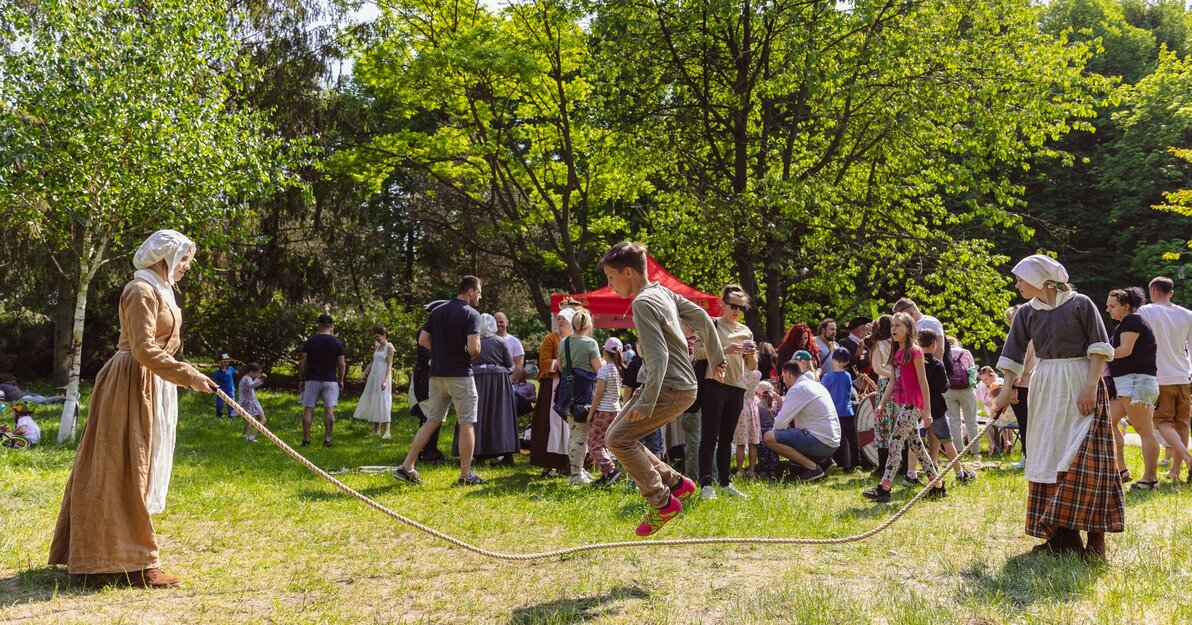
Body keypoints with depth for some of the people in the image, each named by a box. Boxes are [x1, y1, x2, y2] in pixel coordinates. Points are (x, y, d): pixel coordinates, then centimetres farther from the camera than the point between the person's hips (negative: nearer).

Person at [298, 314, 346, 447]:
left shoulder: (309, 341, -1)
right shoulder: (337, 343, -2)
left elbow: (302, 363, -1)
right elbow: (341, 365, 0)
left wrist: (301, 380, 8)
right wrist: (341, 380, 12)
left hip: (312, 380, 1)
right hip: (330, 380, 0)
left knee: (308, 409, 6)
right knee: (329, 410, 0)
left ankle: (306, 440, 6)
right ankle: (327, 440, -3)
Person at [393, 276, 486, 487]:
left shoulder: (437, 311, 11)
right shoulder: (471, 314, -9)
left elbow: (422, 340, 8)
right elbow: (473, 347, -19)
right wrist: (473, 355, 2)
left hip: (437, 374, 6)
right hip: (460, 374, -6)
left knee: (432, 421, 12)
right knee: (467, 424, 3)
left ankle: (406, 467, 7)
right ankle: (466, 475, 6)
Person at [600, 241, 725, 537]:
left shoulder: (642, 303, -17)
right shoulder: (664, 293, 11)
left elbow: (658, 355, -25)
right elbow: (702, 319, 17)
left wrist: (645, 403, -27)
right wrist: (716, 358, 27)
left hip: (672, 387, -10)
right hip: (680, 384, 10)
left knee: (619, 438, -11)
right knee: (616, 436, 9)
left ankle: (662, 501, -3)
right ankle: (676, 483, 12)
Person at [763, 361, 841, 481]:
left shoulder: (798, 388, -11)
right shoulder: (816, 385, 17)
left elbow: (780, 423, -13)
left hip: (821, 442, -9)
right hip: (832, 444, 9)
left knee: (769, 437, -15)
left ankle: (811, 467, -13)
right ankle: (823, 461, 11)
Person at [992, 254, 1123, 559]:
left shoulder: (1080, 304, -5)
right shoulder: (1027, 313, 8)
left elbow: (1100, 348, -7)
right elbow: (1013, 355, 11)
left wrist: (1091, 386, -15)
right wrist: (1007, 389, 1)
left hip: (1080, 385, -5)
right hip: (1045, 389, 5)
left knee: (1084, 458, -11)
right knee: (1048, 458, 3)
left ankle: (1094, 536, -7)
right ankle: (1062, 534, 7)